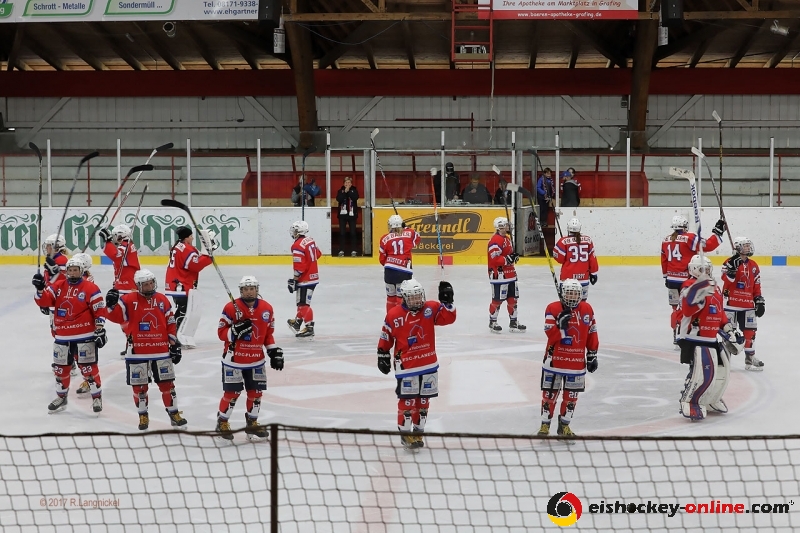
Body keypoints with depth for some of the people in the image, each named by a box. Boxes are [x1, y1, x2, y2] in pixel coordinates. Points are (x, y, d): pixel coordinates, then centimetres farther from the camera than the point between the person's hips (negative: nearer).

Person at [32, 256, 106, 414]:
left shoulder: (90, 288, -8)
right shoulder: (58, 287, 6)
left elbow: (99, 310, -8)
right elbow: (44, 300, -2)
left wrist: (100, 330, -12)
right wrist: (40, 288, -22)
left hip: (85, 336, -5)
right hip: (62, 337, 5)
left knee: (88, 368, -4)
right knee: (60, 368, 13)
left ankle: (97, 397, 10)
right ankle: (61, 397, 29)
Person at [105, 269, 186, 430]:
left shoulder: (163, 300, 3)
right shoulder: (129, 300, -5)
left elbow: (171, 324, 7)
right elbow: (116, 316, -10)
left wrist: (174, 344, 5)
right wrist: (112, 303, -29)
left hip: (161, 351, 1)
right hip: (137, 353, -1)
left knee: (167, 384, 5)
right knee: (139, 386, 6)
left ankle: (174, 414, 16)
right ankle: (143, 416, 20)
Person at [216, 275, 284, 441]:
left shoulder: (266, 308, 2)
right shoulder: (231, 308, -13)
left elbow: (268, 333, 13)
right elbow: (221, 333, -10)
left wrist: (274, 351, 5)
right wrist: (236, 330, -27)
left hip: (256, 360, 4)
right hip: (234, 359, -4)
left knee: (256, 392, 8)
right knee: (232, 392, -2)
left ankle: (252, 423, 25)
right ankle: (222, 422, 16)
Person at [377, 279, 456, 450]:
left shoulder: (431, 308, -1)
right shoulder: (394, 315, -8)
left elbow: (448, 318, -7)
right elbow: (385, 338, 0)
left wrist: (447, 301, -19)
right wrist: (383, 356, 2)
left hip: (429, 364, 4)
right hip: (406, 365, -4)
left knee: (423, 399, 11)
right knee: (407, 400, -4)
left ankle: (418, 431, 24)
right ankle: (405, 433, 8)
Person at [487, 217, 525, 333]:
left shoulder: (507, 239, 15)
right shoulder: (495, 241, -18)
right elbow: (494, 259, -24)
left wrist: (514, 256, 8)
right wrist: (508, 259, -23)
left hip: (510, 274, 10)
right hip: (499, 275, -10)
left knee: (512, 298, 12)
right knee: (497, 300, -2)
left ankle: (513, 323, 19)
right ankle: (492, 322, 10)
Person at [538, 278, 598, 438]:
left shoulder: (587, 309, 2)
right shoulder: (553, 309, -9)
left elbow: (591, 333, 9)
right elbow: (551, 335, -14)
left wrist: (592, 355, 9)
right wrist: (561, 325, -31)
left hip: (577, 361, 3)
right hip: (555, 359, -3)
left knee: (571, 395, 9)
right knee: (550, 393, 2)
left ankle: (564, 425, 23)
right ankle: (545, 424, 14)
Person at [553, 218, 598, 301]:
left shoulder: (564, 241, -8)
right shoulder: (588, 240, 1)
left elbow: (560, 259, -4)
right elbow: (592, 258, 5)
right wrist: (593, 272, 15)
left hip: (568, 276, -3)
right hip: (584, 276, 3)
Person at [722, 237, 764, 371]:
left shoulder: (753, 266, 10)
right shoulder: (730, 262, -7)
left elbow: (756, 286, 14)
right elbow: (727, 280, -20)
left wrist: (759, 301, 10)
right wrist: (732, 268, -33)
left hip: (748, 305, 5)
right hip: (731, 303, -5)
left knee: (750, 330, 8)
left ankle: (750, 357, 17)